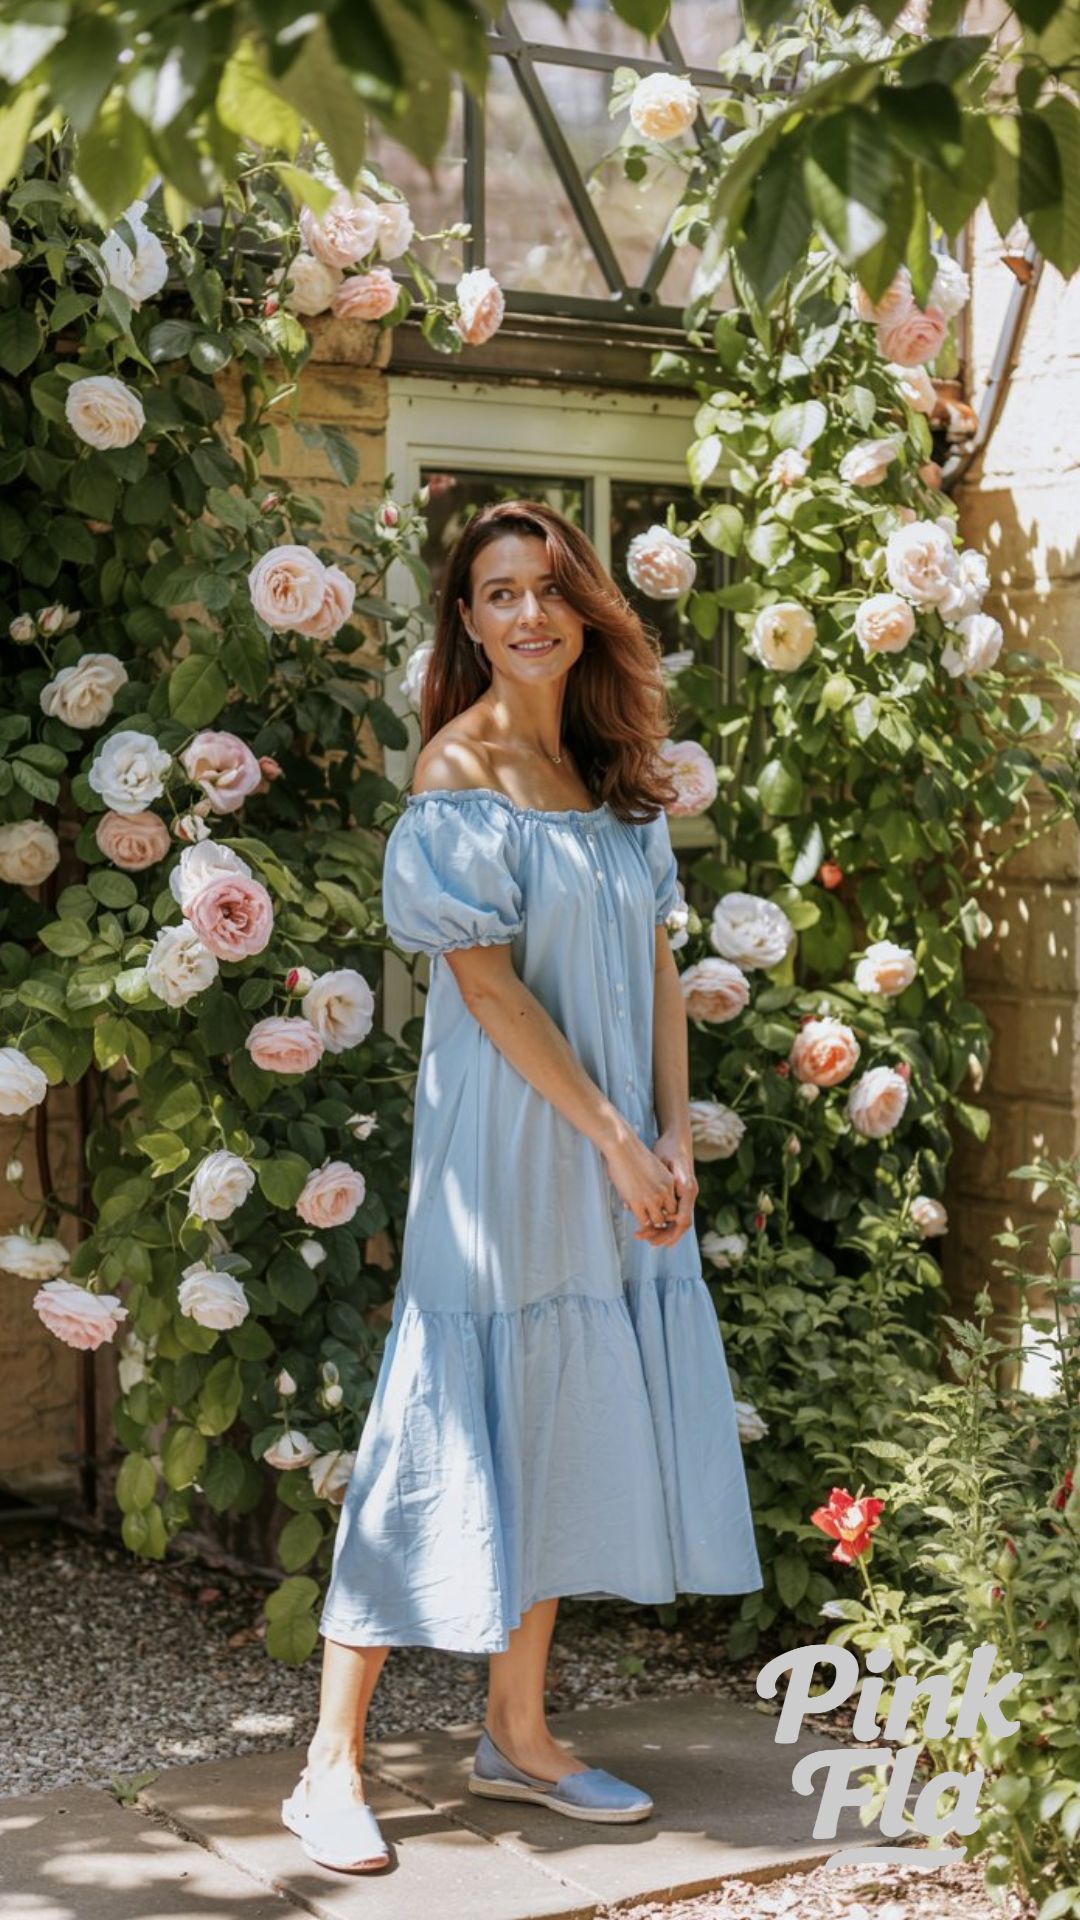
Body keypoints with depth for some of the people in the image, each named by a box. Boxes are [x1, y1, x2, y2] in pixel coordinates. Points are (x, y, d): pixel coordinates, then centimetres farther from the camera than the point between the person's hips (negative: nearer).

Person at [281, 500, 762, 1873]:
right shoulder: (461, 771, -10)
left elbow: (655, 961, 10)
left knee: (562, 1427, 11)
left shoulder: (615, 774, 11)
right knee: (458, 1427, -5)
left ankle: (518, 1735, 22)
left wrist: (674, 1136, 0)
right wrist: (611, 1137, -15)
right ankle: (332, 1763, 3)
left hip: (616, 1148, 7)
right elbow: (487, 984, -15)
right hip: (507, 1139, -7)